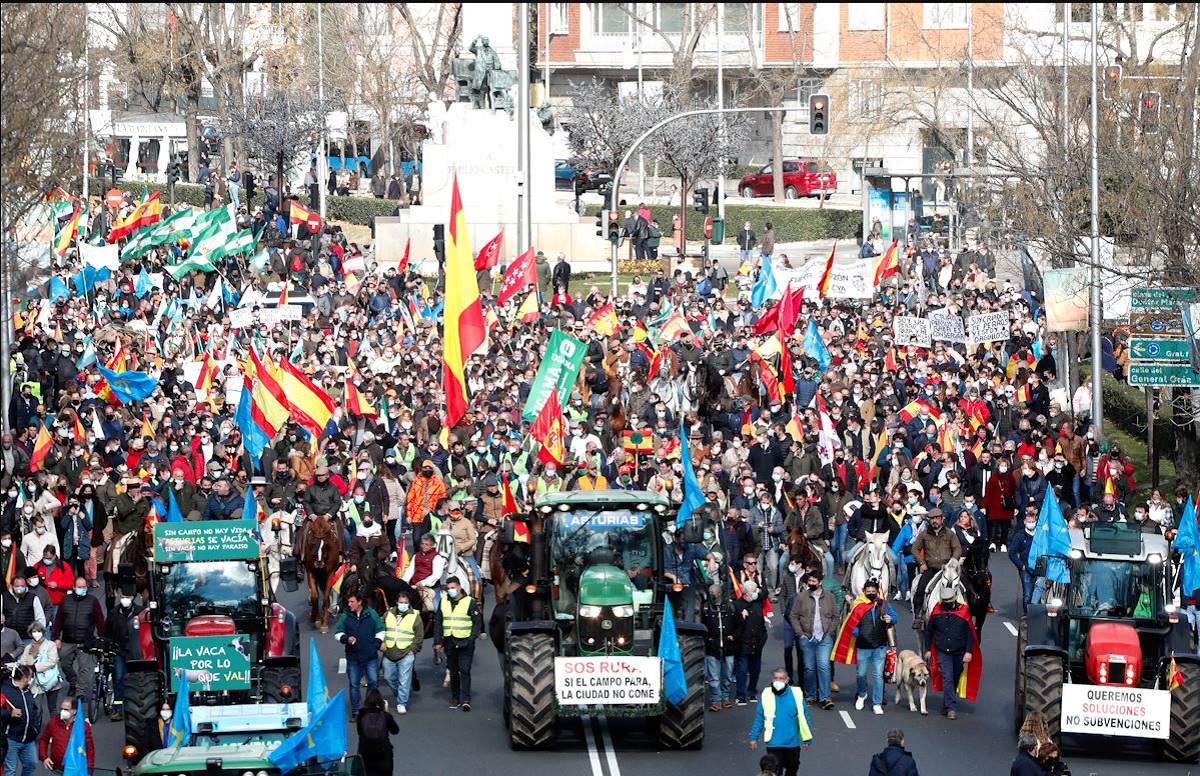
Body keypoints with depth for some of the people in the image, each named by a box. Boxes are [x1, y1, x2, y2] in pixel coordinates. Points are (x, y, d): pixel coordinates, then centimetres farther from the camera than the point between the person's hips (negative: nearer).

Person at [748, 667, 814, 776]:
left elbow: (803, 717, -1)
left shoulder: (796, 694, -7)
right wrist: (754, 737, 1)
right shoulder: (766, 695, -6)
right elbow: (759, 719, 0)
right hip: (774, 743, -1)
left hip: (792, 742, 1)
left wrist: (807, 738, 0)